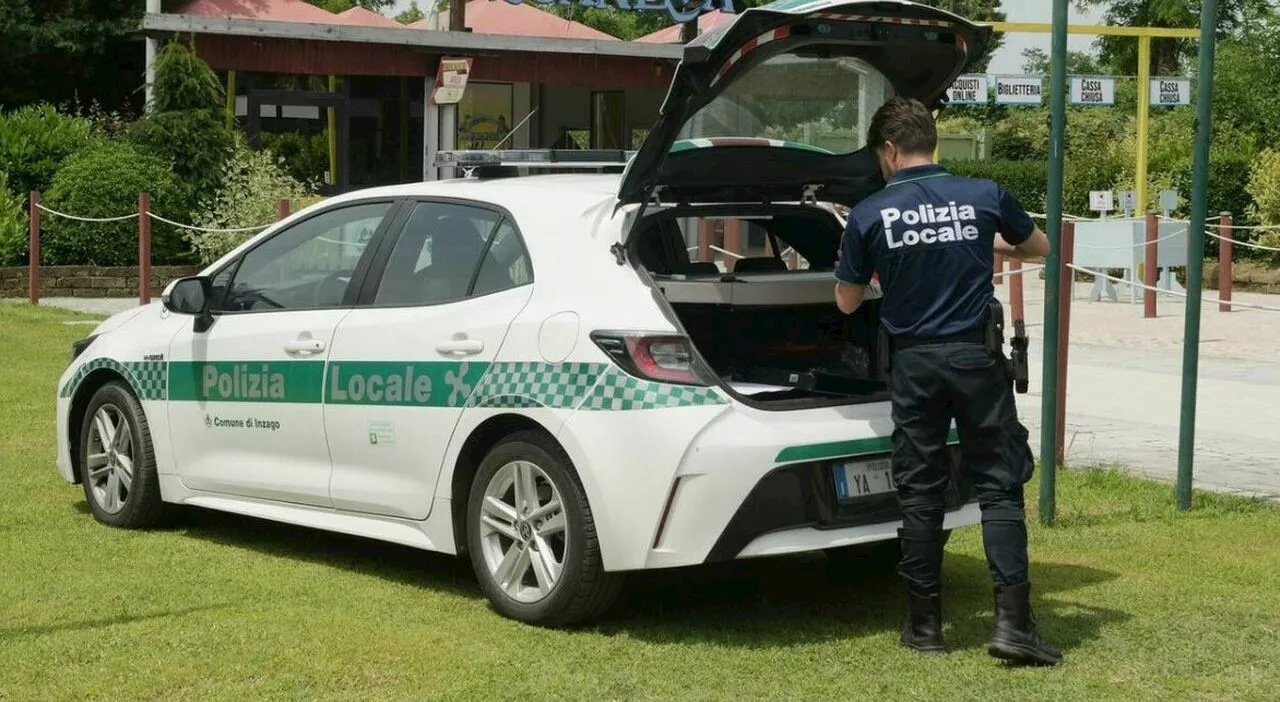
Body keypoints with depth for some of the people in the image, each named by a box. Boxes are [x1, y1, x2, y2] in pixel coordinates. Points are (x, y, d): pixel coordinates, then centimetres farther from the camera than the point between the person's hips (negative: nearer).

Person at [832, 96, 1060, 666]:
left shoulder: (870, 214, -4)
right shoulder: (985, 196, 0)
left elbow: (847, 301, 7)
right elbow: (1038, 247, 18)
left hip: (913, 363, 0)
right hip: (977, 357, 0)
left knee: (919, 493, 9)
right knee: (999, 486, 3)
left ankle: (925, 624, 14)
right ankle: (1012, 622, -6)